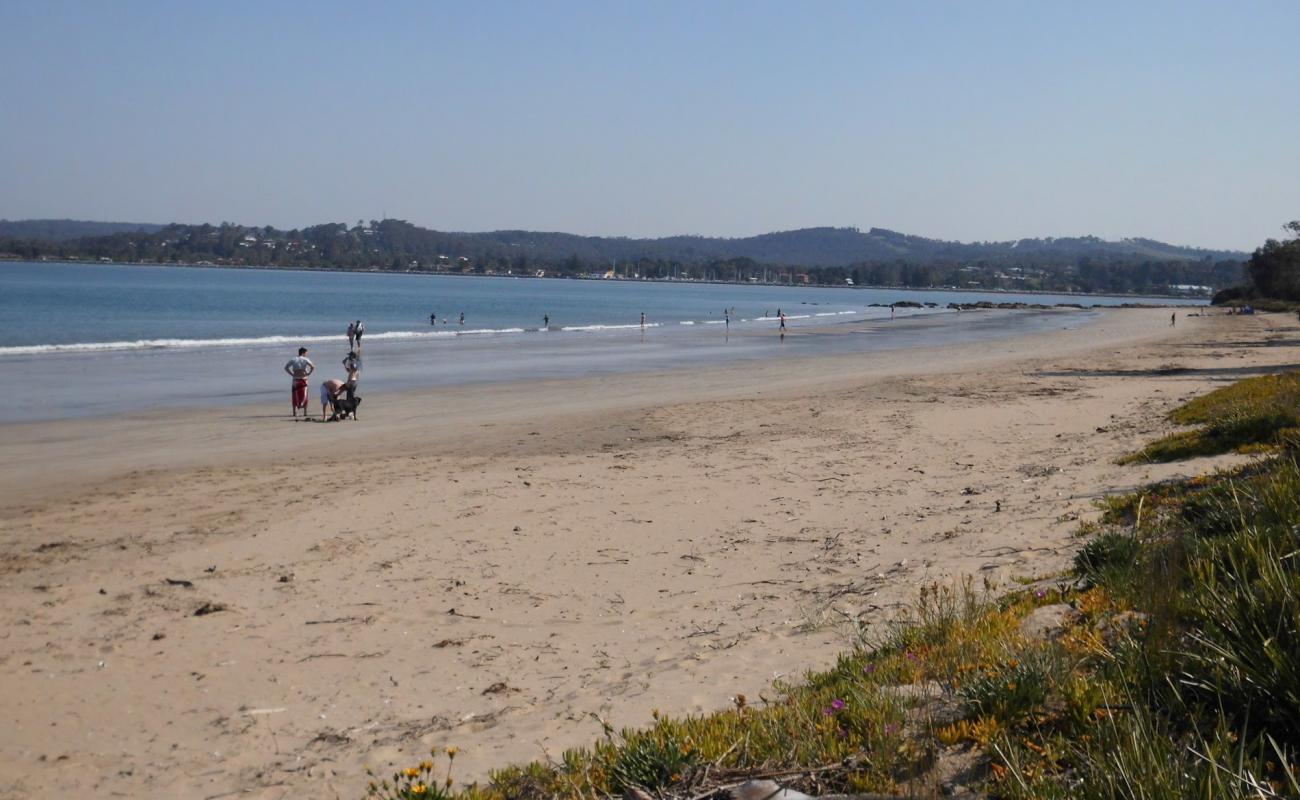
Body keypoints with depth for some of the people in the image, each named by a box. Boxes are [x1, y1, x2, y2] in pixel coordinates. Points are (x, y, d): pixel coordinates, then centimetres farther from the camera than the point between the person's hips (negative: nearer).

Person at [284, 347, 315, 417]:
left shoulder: (293, 360, 6)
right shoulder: (306, 360, 1)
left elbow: (286, 367, -4)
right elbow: (313, 367, -14)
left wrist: (292, 374, -1)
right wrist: (308, 374, -6)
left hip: (295, 380, 1)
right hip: (303, 380, -1)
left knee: (295, 397, 10)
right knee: (304, 396, 7)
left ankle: (294, 412, 5)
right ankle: (305, 412, -2)